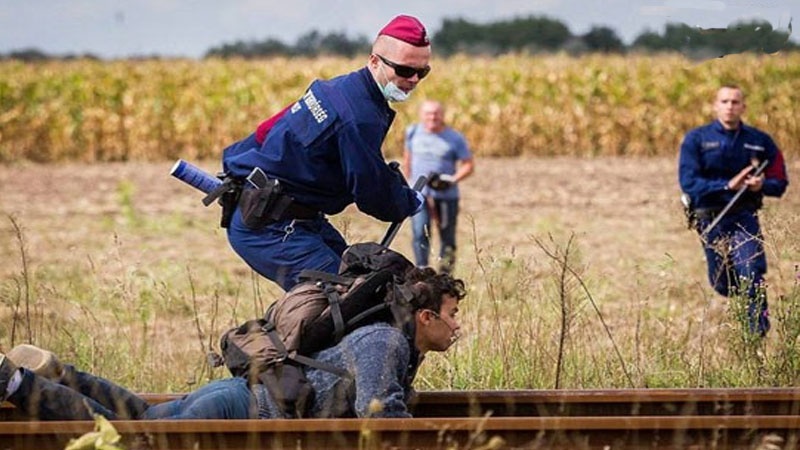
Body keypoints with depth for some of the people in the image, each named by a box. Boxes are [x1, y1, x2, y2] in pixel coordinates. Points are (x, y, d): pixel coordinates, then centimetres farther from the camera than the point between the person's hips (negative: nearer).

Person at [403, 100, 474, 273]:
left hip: (446, 194, -1)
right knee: (420, 234, -12)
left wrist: (451, 180, -16)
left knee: (447, 237, 6)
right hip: (419, 193, 1)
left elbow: (469, 165, -2)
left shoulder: (454, 139, -4)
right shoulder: (413, 132, 5)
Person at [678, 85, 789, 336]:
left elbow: (779, 183, 6)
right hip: (710, 219, 0)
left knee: (752, 274, -19)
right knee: (723, 285, 10)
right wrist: (728, 185, -21)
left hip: (744, 217, 0)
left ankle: (758, 333, -7)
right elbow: (688, 183, -12)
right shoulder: (697, 139, -2)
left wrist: (761, 184, -18)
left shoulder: (759, 141, 3)